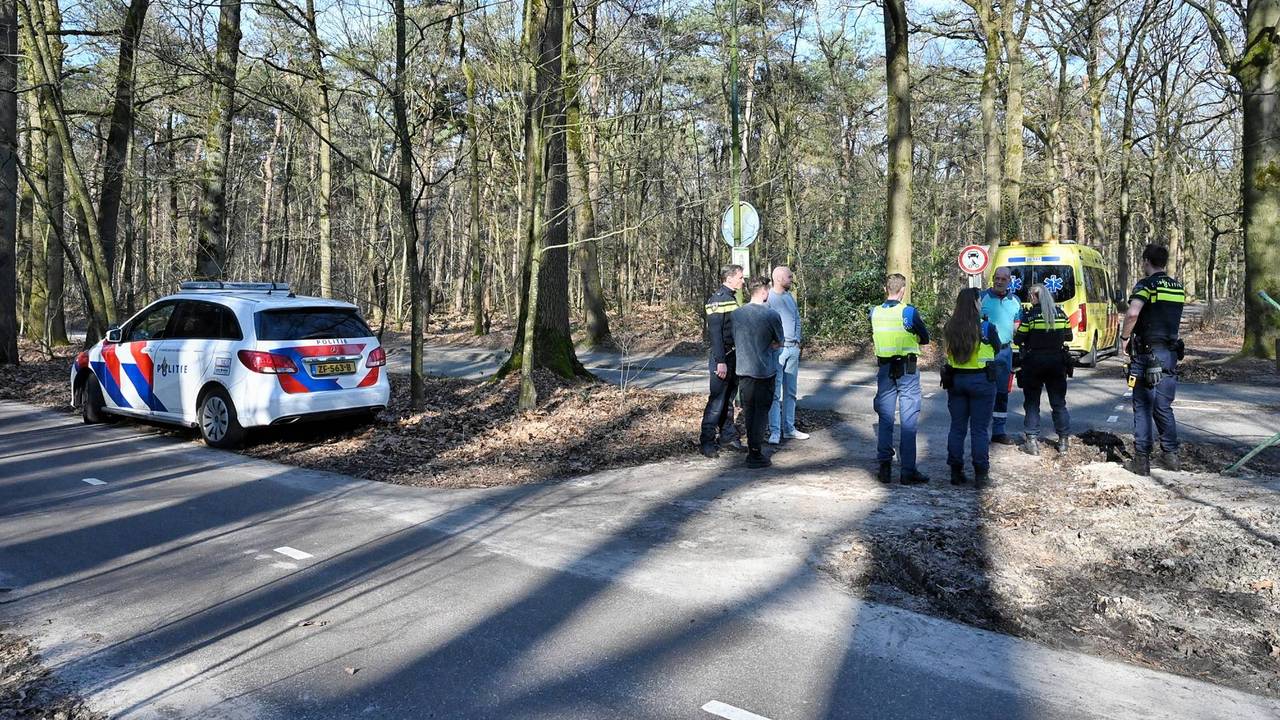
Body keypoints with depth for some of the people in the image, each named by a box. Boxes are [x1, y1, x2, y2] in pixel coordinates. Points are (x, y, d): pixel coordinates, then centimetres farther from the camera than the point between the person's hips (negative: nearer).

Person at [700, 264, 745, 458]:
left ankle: (727, 435, 24)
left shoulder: (732, 298, 14)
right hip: (722, 358, -9)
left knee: (729, 399, 15)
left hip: (734, 357, 9)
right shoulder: (717, 299, -15)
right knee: (717, 401, -5)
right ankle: (707, 442, 1)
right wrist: (720, 361, -24)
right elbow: (715, 333, -20)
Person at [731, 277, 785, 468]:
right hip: (764, 370, -4)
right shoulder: (771, 314, -13)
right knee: (761, 411, 3)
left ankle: (751, 449, 22)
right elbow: (779, 343, 0)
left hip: (743, 369, 4)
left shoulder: (737, 313, -1)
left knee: (748, 410, 14)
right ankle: (756, 454, 3)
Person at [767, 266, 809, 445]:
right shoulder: (767, 297, -11)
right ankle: (774, 432, -3)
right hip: (775, 349, -7)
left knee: (790, 392, 12)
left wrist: (797, 340, 8)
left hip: (793, 349, 8)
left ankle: (788, 429, 20)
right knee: (775, 393, -6)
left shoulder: (790, 296, 12)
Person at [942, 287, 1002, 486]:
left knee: (957, 427, 11)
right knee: (980, 429, 4)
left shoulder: (949, 328, -2)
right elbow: (997, 347, 3)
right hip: (981, 380, -3)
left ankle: (956, 472, 15)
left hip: (955, 379, 4)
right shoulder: (986, 328, -12)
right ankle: (980, 474, 8)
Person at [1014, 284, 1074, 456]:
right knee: (1059, 402, 13)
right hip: (1057, 363, 4)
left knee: (1032, 403, 6)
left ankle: (1033, 441, 2)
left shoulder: (1030, 316, -12)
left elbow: (1019, 339, -8)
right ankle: (1064, 440, 17)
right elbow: (1068, 337, 10)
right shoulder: (1061, 314, 1)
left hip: (1034, 364, -4)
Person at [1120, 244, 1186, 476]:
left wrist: (1124, 337, -13)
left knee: (1143, 407, 1)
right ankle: (1170, 454, 15)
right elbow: (1174, 319, 19)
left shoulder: (1146, 284, -9)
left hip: (1146, 353, -5)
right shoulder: (1178, 288, 13)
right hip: (1171, 353, 5)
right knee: (1164, 407, 14)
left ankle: (1142, 458, 2)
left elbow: (1133, 313, -26)